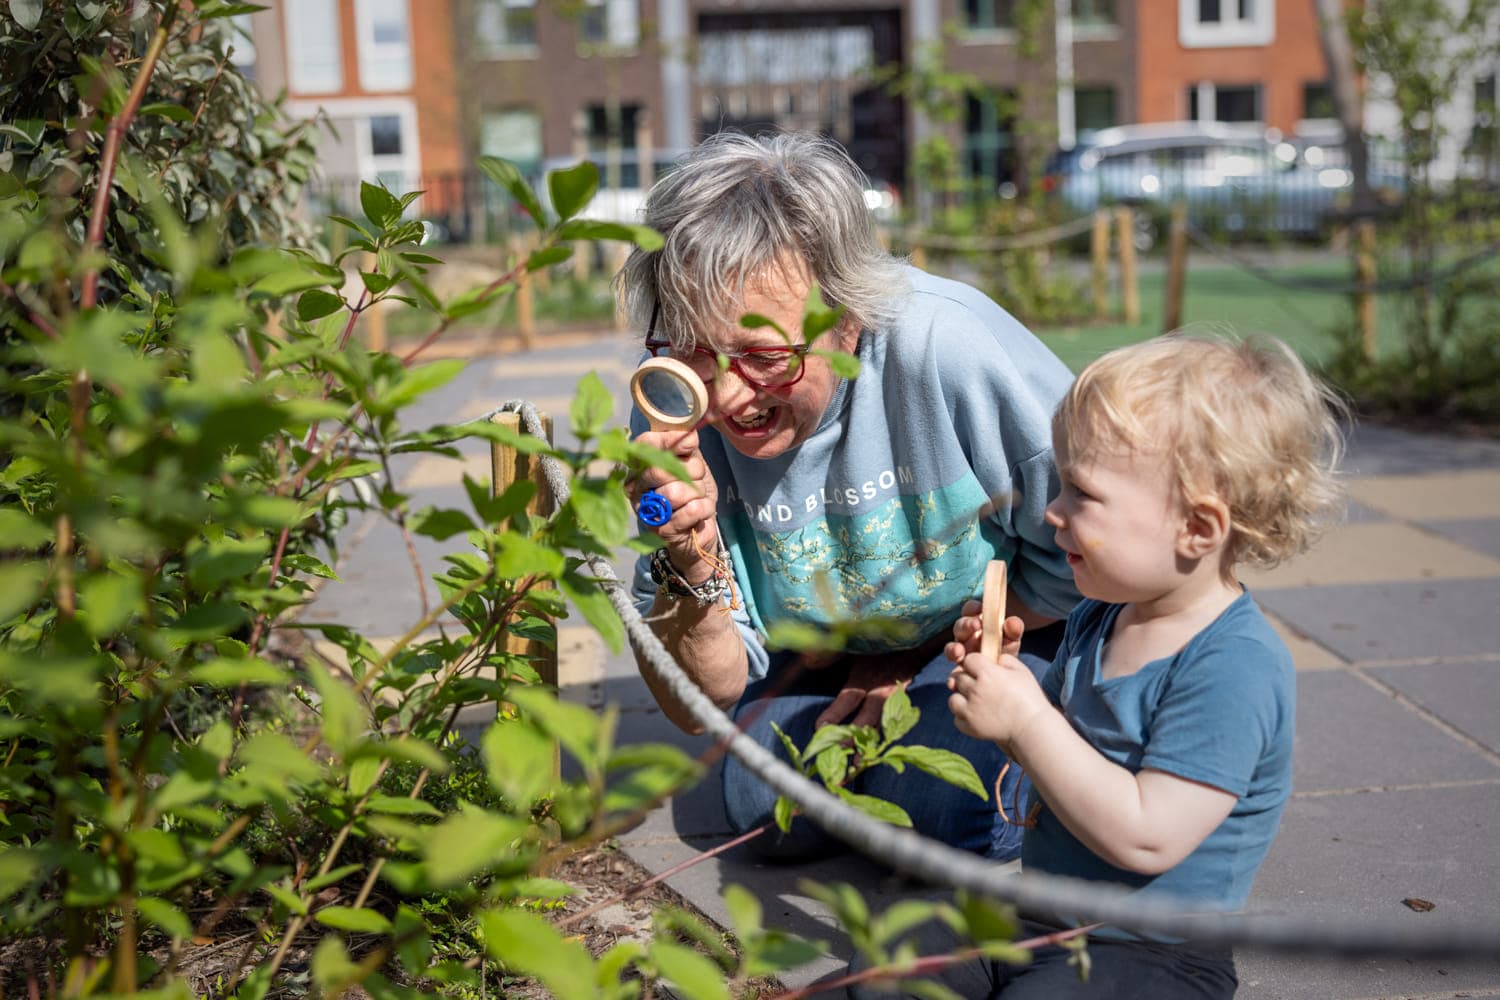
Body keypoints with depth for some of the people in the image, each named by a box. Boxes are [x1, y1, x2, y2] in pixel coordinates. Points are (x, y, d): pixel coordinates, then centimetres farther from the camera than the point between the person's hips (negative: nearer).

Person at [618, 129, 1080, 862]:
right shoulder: (673, 409, -20)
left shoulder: (948, 346, -33)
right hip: (827, 659, 4)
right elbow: (702, 707, -15)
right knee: (769, 810, -15)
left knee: (935, 807, -24)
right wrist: (693, 570, -36)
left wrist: (917, 657, -11)